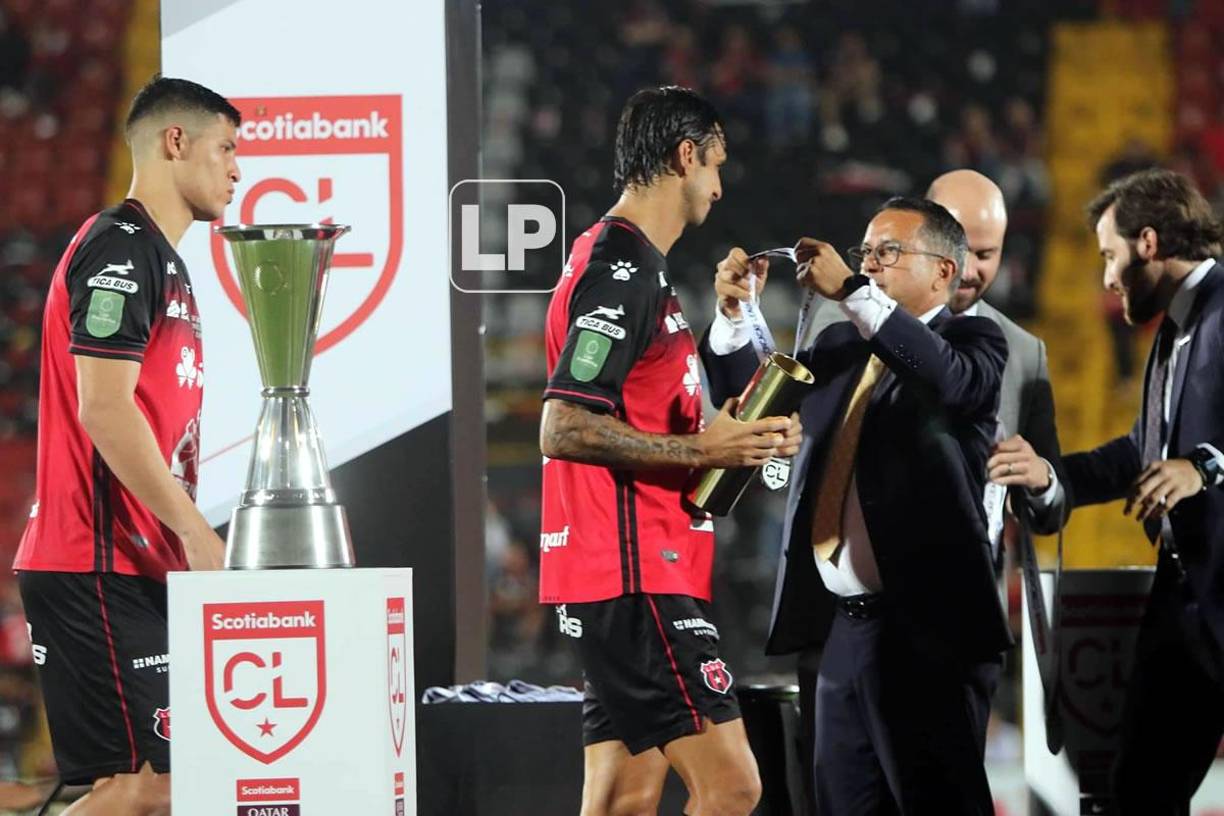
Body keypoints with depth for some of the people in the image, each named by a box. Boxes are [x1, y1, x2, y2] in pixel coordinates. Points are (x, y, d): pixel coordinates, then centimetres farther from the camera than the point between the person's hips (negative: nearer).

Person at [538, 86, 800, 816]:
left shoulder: (624, 261, 20)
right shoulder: (625, 269, -12)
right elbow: (564, 428, -21)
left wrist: (729, 439, 18)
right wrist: (701, 449, -18)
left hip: (636, 572, 10)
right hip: (634, 573, -10)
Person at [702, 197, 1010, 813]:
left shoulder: (972, 341, -2)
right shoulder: (839, 347, 17)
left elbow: (952, 380, -25)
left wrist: (852, 293, -28)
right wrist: (734, 314, 1)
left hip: (924, 629, -7)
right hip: (844, 629, 7)